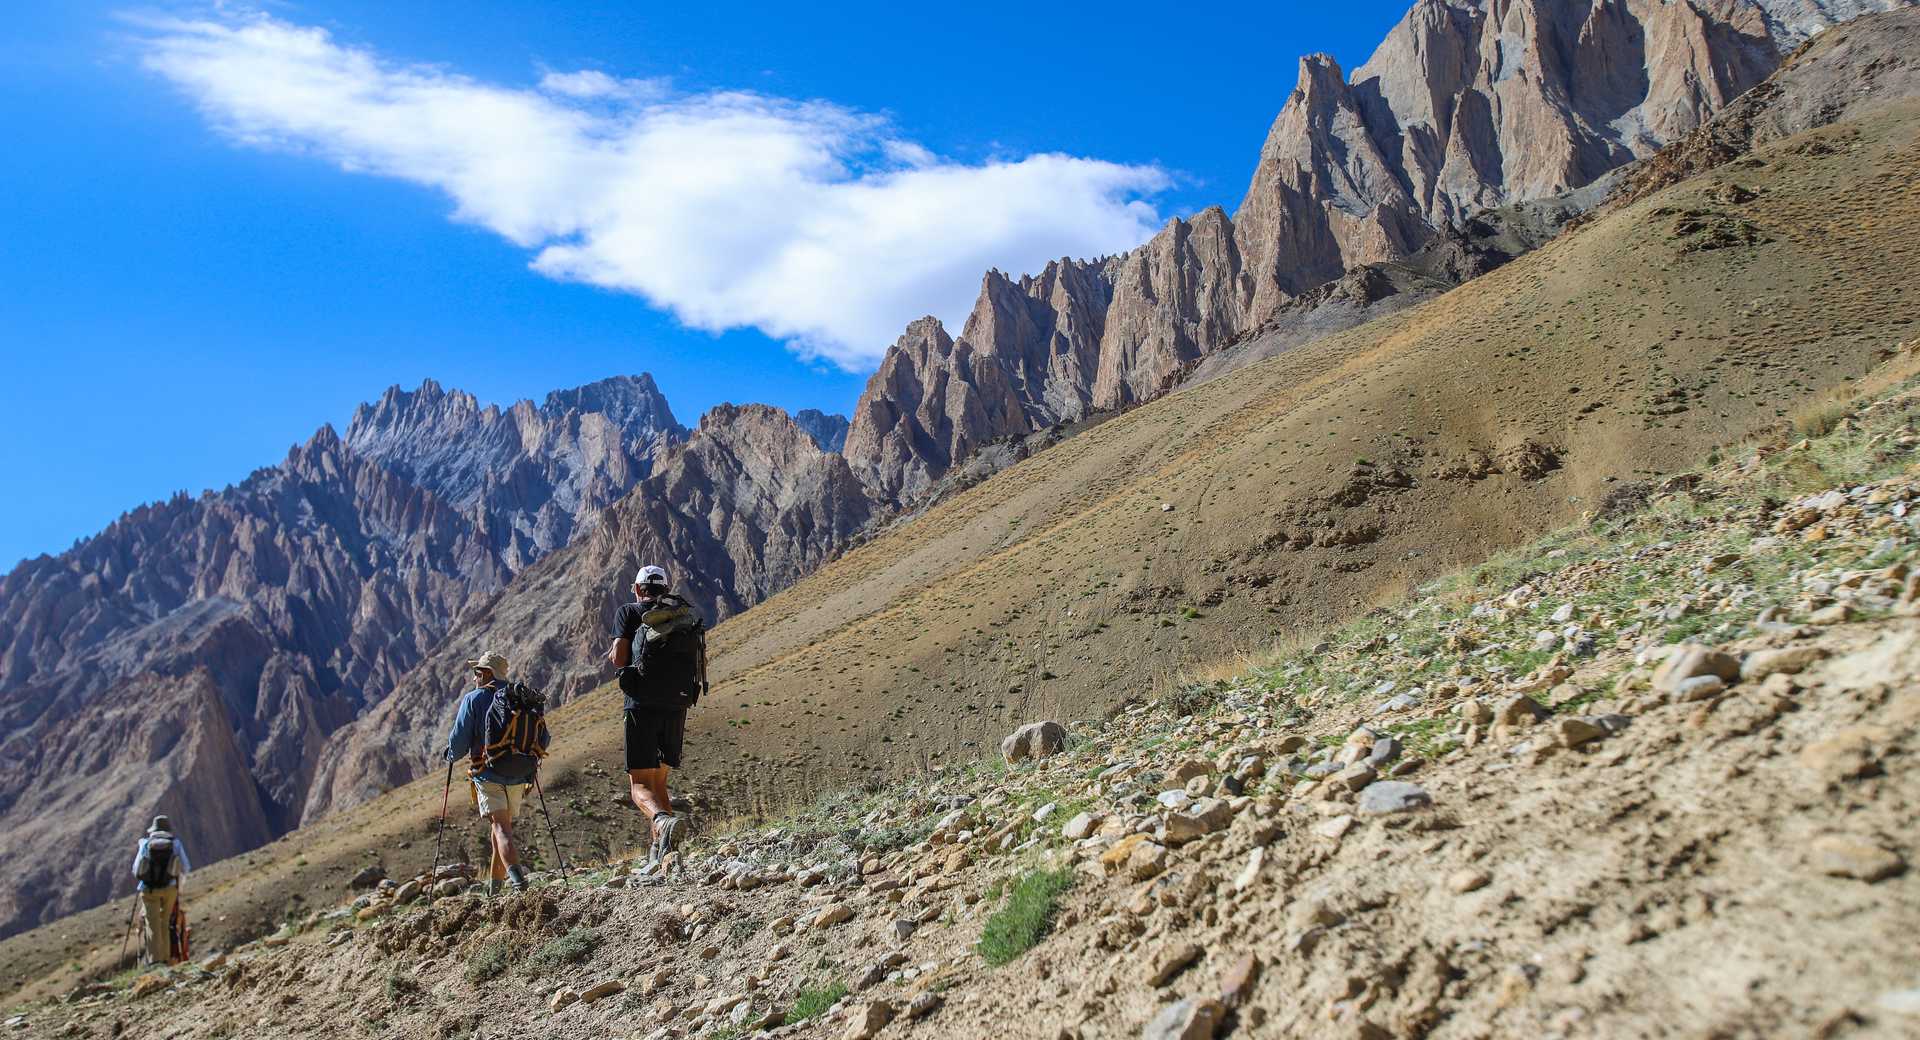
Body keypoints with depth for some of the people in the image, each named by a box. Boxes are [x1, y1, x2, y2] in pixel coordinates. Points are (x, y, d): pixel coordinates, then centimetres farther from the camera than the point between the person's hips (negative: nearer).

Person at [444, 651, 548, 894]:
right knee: (502, 825, 19)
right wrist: (530, 762, 28)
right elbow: (543, 738, 10)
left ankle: (516, 876, -32)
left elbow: (459, 739, -5)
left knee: (501, 827, -10)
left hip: (488, 775, -5)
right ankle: (494, 886, 27)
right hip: (518, 777, 5)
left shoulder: (474, 699, -3)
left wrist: (451, 756, 17)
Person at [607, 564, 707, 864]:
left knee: (639, 785, -5)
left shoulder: (629, 612, 4)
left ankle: (664, 820, -34)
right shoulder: (687, 614, 15)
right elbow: (698, 662, 11)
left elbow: (619, 659, -6)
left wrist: (613, 655, 18)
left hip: (643, 704, -4)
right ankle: (659, 850, 14)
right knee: (659, 781, 17)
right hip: (677, 704, 4)